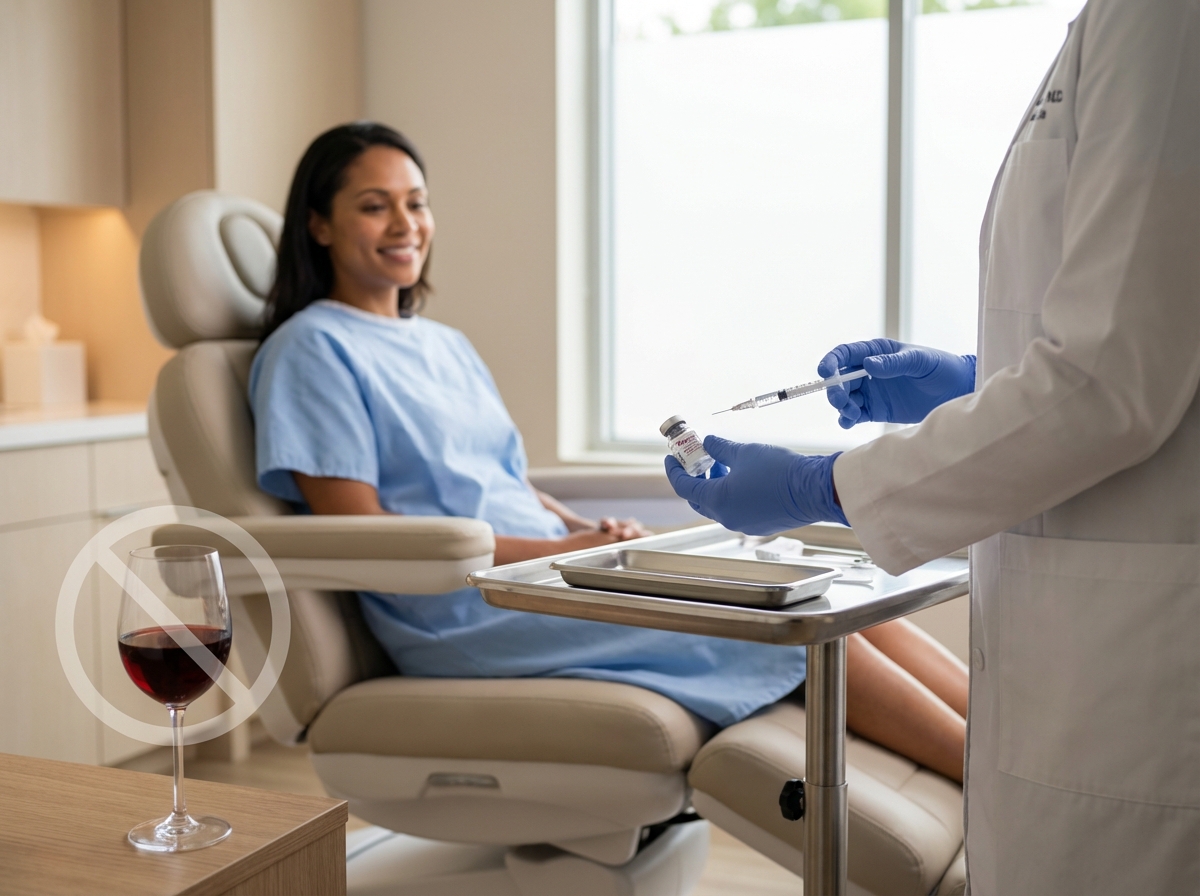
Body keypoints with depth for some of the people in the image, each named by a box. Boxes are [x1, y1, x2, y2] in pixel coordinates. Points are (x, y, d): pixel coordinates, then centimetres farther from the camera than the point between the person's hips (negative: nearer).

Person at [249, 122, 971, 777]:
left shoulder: (446, 345, 21)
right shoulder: (311, 350, -3)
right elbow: (361, 534, -12)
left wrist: (590, 530, -3)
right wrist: (559, 549, -16)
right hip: (462, 614, -7)